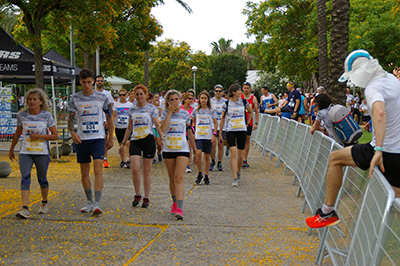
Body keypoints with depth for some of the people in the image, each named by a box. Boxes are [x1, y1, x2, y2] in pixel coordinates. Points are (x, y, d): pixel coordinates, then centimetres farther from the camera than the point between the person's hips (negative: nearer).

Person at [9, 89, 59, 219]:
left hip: (42, 153, -1)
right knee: (25, 178, -13)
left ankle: (44, 203, 35)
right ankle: (25, 208, -20)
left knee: (42, 179, 12)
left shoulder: (47, 115, -2)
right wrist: (11, 149, 23)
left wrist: (40, 136, -14)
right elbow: (17, 134, 17)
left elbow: (55, 136, -1)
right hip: (25, 153, 1)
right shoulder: (22, 115, 4)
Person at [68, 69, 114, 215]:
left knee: (98, 170, -13)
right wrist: (72, 133, -18)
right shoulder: (75, 98, 3)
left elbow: (109, 118, 8)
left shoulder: (102, 97, 0)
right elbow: (70, 118, 2)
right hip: (81, 139, 2)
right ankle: (89, 201, 24)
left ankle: (97, 203, -14)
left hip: (98, 138, -2)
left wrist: (111, 138, 8)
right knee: (84, 172, 10)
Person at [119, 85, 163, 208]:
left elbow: (157, 125, 0)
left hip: (148, 140, -2)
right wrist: (123, 143, 17)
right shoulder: (132, 110, 13)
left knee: (146, 171, 2)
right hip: (135, 141, 2)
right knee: (135, 169, -12)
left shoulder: (151, 108, 3)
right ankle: (137, 195, 7)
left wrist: (162, 138, -14)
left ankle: (146, 198, 12)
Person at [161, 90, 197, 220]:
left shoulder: (185, 114, 3)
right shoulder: (165, 113, 2)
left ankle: (179, 209, -22)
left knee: (179, 178, -14)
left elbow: (190, 133, 12)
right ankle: (174, 203, 31)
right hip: (168, 149, 2)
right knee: (172, 178, 12)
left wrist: (195, 149, 14)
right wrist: (170, 112, -15)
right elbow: (163, 128, -16)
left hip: (183, 149, -2)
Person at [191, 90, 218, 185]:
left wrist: (214, 134, -4)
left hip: (208, 136, 0)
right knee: (198, 153, -18)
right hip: (198, 136, 0)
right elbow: (192, 122, 16)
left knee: (207, 156, 4)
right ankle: (200, 174, -4)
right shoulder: (196, 110, 6)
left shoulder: (211, 111, 4)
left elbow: (215, 123, 6)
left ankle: (206, 176, 15)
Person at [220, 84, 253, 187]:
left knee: (241, 156, 5)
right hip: (230, 131, -2)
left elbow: (251, 112, 22)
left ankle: (238, 172, 33)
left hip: (242, 131, 2)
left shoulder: (244, 102, 3)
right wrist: (220, 133, 6)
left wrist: (247, 123, 16)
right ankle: (235, 178, -16)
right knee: (233, 153, -16)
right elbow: (222, 119, 6)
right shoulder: (226, 104, -1)